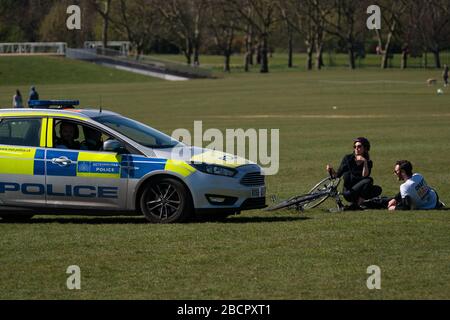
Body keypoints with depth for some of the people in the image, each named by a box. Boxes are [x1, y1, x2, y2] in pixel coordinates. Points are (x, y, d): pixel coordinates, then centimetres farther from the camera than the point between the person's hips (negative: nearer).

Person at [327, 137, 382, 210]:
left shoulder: (368, 163, 2)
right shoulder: (348, 159, -2)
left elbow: (364, 176, -15)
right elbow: (338, 175, -4)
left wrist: (364, 162, -20)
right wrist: (332, 171, -23)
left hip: (359, 190, 3)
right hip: (348, 191, -3)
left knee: (378, 189, -23)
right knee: (369, 180, -27)